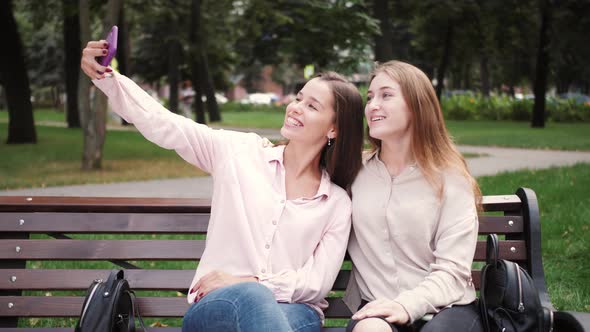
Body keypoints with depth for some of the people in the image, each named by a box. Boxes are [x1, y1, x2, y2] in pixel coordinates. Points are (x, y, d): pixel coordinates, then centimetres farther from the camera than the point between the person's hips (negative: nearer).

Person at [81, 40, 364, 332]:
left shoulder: (338, 203, 9)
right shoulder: (241, 152, 8)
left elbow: (318, 282, 1)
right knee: (250, 297, -38)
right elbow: (162, 125, -1)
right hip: (217, 307, 0)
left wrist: (245, 282, -12)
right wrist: (106, 77, -15)